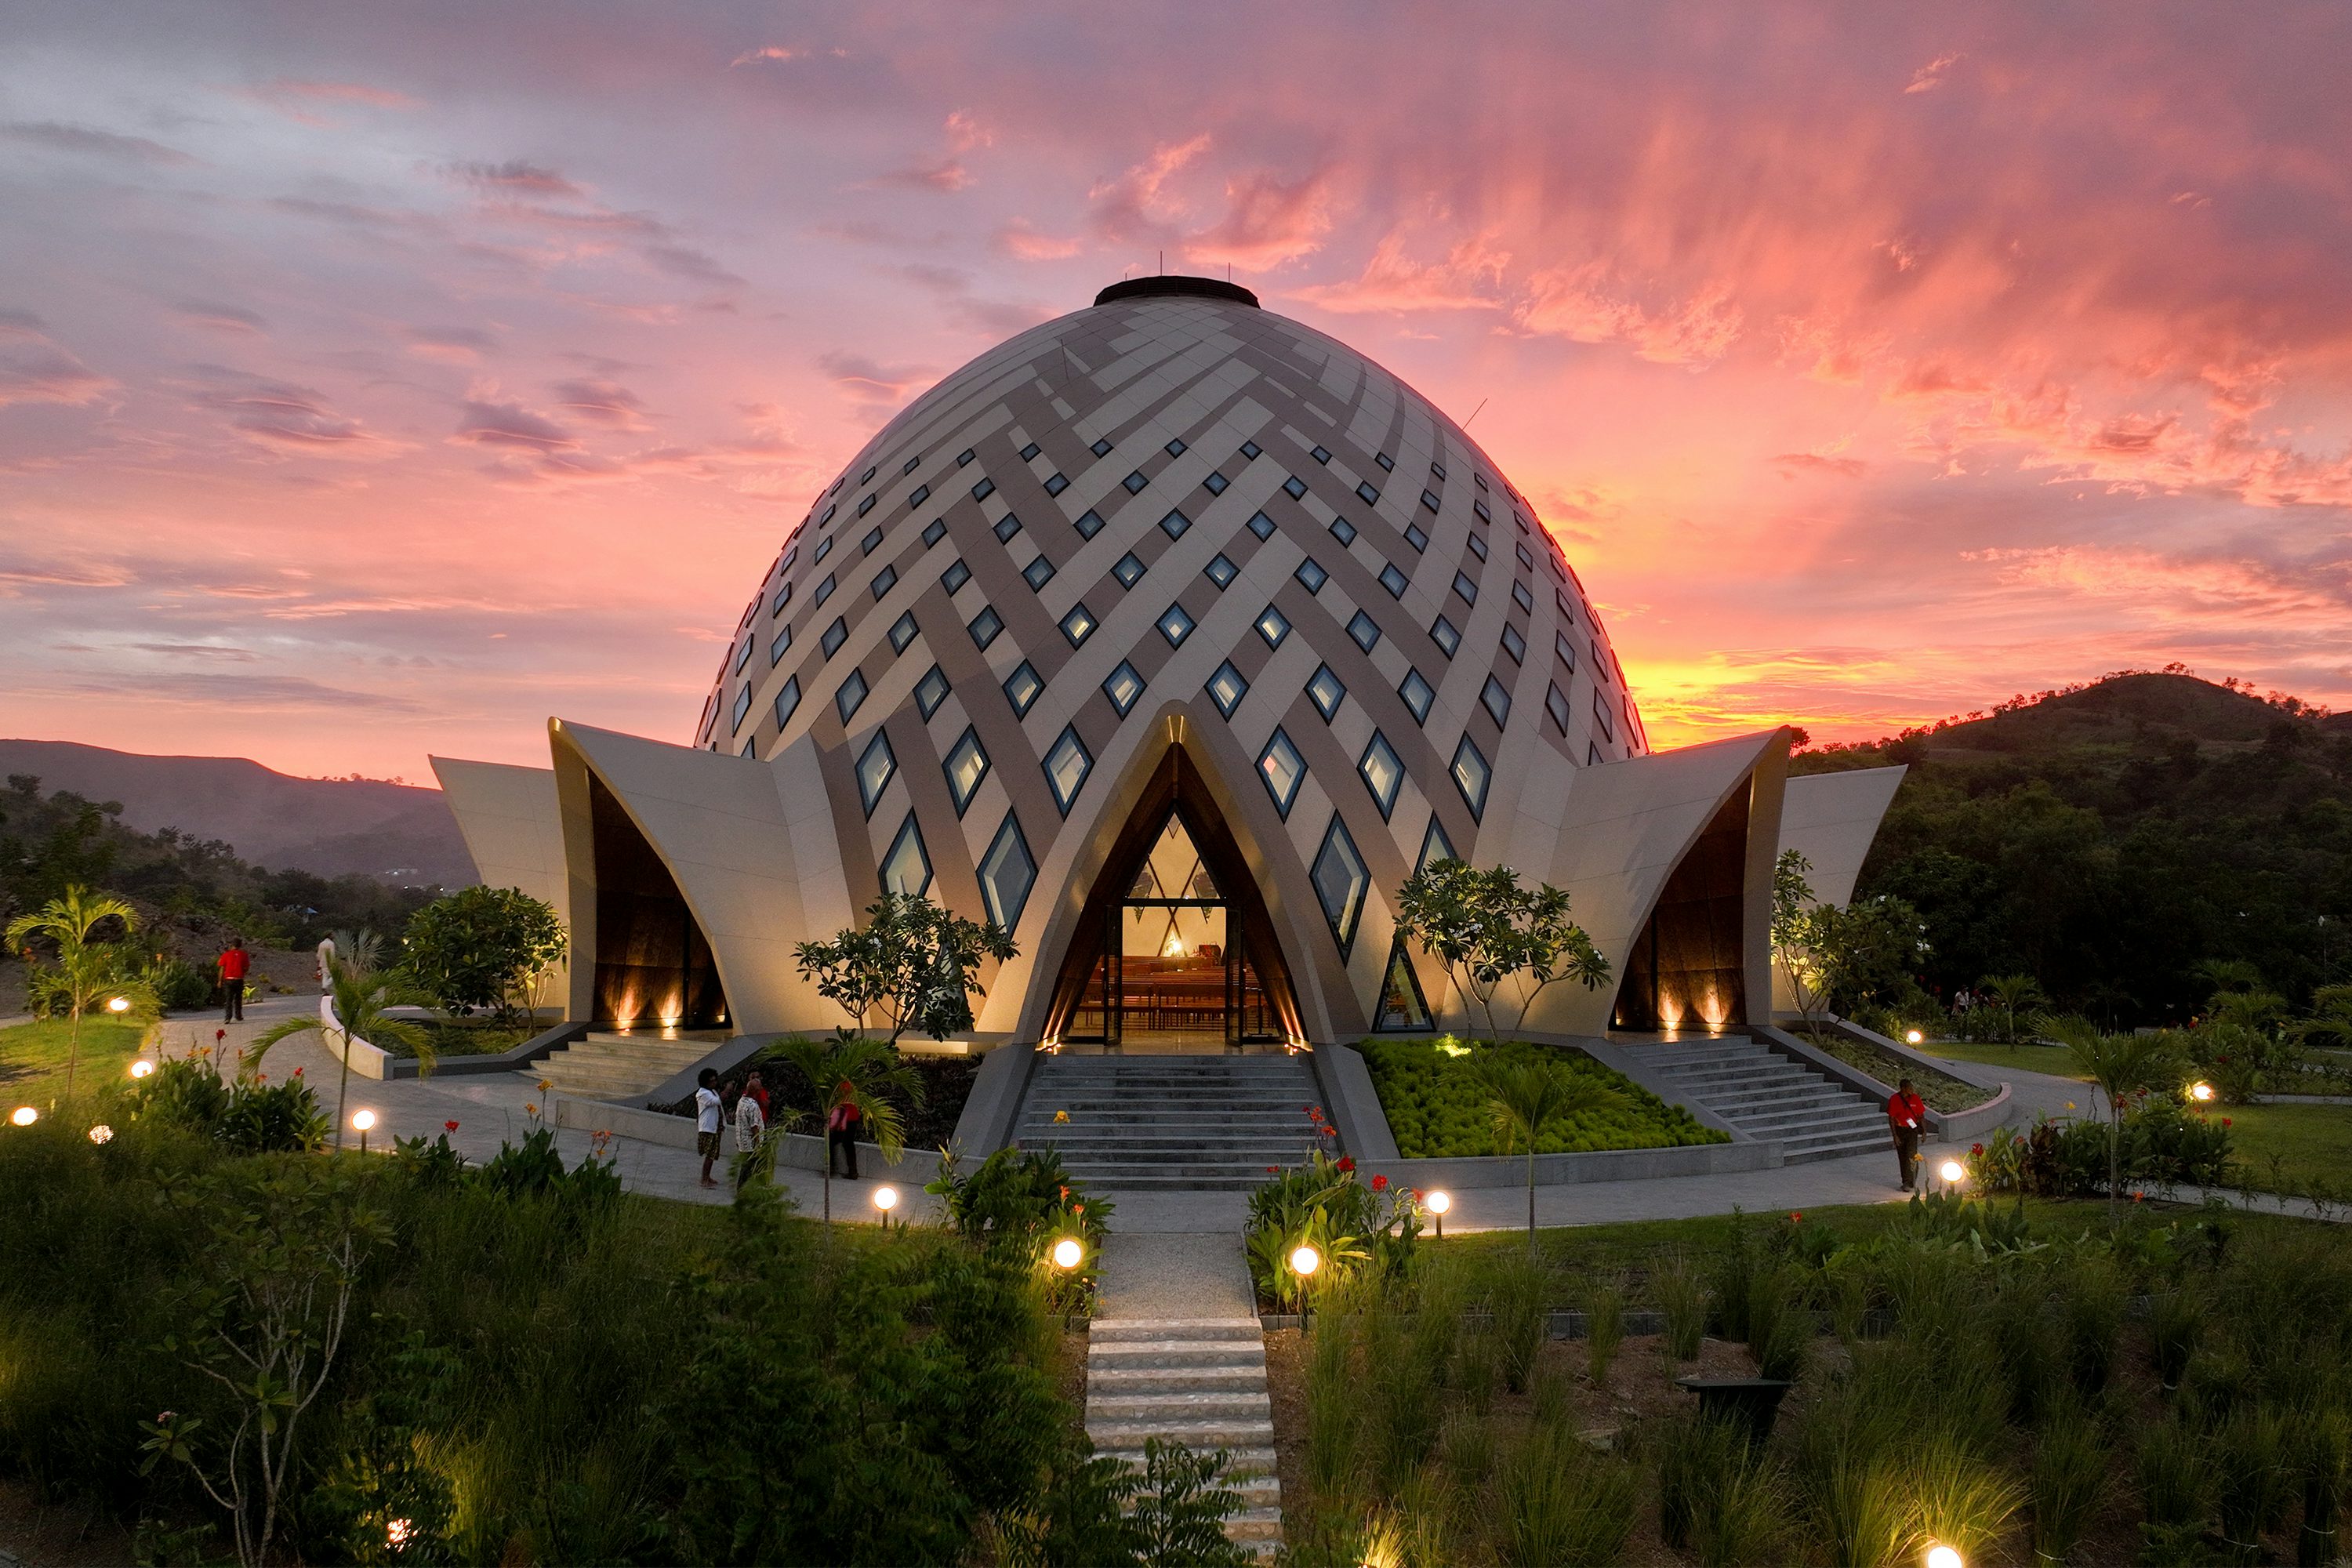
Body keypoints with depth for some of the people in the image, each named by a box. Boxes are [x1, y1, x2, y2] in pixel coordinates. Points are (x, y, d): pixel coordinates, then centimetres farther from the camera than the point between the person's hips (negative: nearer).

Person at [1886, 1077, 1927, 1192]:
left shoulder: (1915, 1098, -1)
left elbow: (1921, 1116, 8)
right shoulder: (1894, 1099, -7)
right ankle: (1906, 1182, 20)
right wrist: (1895, 1136, -10)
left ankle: (1909, 1183, -11)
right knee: (1902, 1157, 8)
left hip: (1912, 1130, 0)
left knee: (1911, 1156, -13)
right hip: (1899, 1131, 0)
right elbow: (1891, 1118, -5)